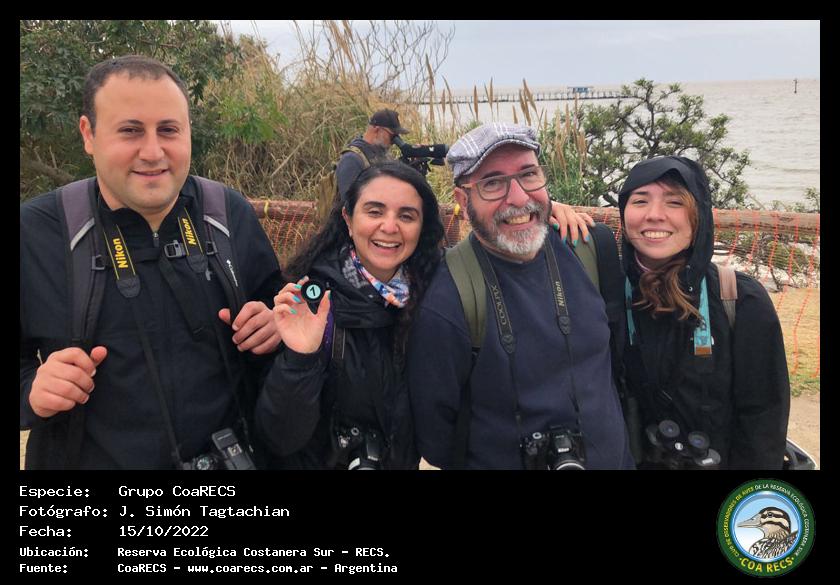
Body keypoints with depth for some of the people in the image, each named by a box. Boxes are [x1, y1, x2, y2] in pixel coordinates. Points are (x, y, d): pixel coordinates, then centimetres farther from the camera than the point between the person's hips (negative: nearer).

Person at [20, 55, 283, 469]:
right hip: (87, 460, -1)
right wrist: (31, 390, -24)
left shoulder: (232, 214, -7)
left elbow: (274, 307, 5)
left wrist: (273, 327, -15)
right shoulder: (33, 234, -12)